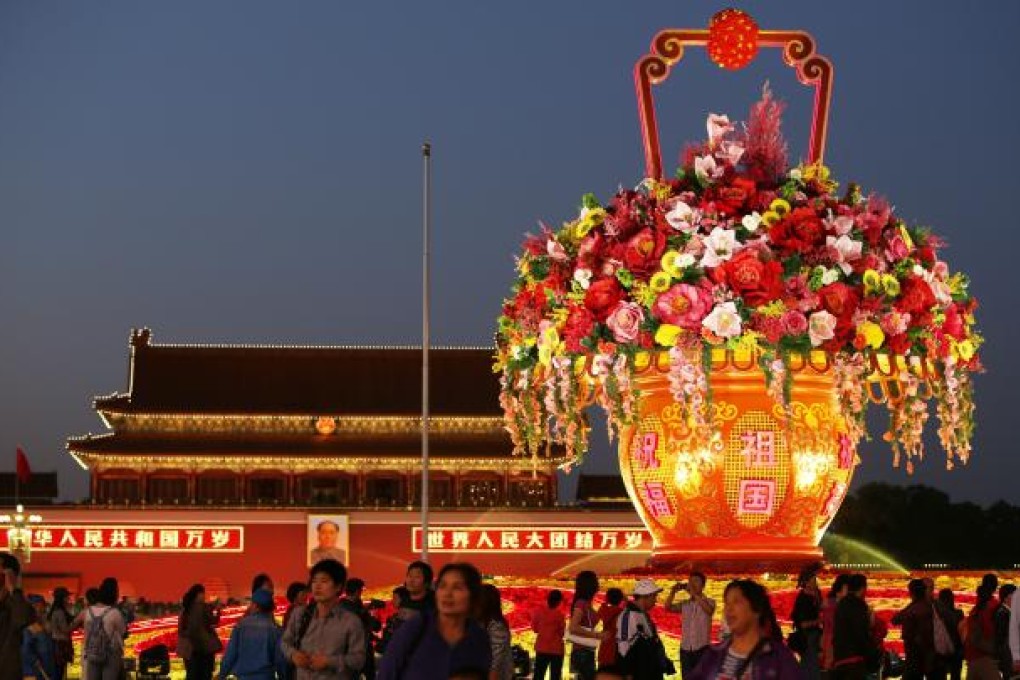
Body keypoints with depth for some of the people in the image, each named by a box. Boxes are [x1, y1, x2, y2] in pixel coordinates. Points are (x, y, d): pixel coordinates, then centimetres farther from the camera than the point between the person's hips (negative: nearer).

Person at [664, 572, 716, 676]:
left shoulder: (709, 602, -3)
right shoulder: (684, 604, 9)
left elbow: (709, 610, -24)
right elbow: (668, 608, 2)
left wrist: (694, 594, -26)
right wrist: (673, 592, -10)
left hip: (702, 649, -4)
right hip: (685, 649, 4)